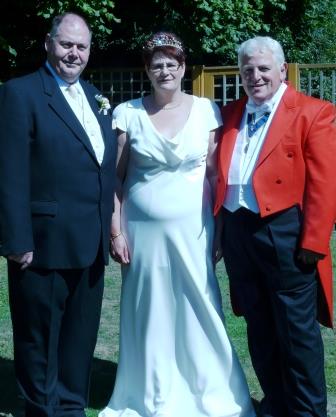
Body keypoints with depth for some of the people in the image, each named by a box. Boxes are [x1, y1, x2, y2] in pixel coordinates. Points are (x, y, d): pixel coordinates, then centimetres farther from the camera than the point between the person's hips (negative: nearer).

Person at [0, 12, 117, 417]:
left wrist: (110, 227, 10)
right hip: (44, 242, -7)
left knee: (80, 338, 17)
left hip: (90, 244, 7)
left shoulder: (95, 98, 14)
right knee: (40, 340, 9)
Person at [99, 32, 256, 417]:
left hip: (192, 230, 0)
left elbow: (215, 172, 4)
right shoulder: (127, 113, 0)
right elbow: (114, 177, 2)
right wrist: (116, 230, -3)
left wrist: (220, 229, 1)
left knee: (198, 311, 5)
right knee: (149, 314, 8)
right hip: (144, 231, 0)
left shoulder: (206, 110, 1)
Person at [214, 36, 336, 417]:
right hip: (237, 232, 6)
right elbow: (220, 177, 14)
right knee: (259, 329, 15)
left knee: (297, 331, 4)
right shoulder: (230, 114, 13)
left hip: (285, 234, -5)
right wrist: (219, 229, 9)